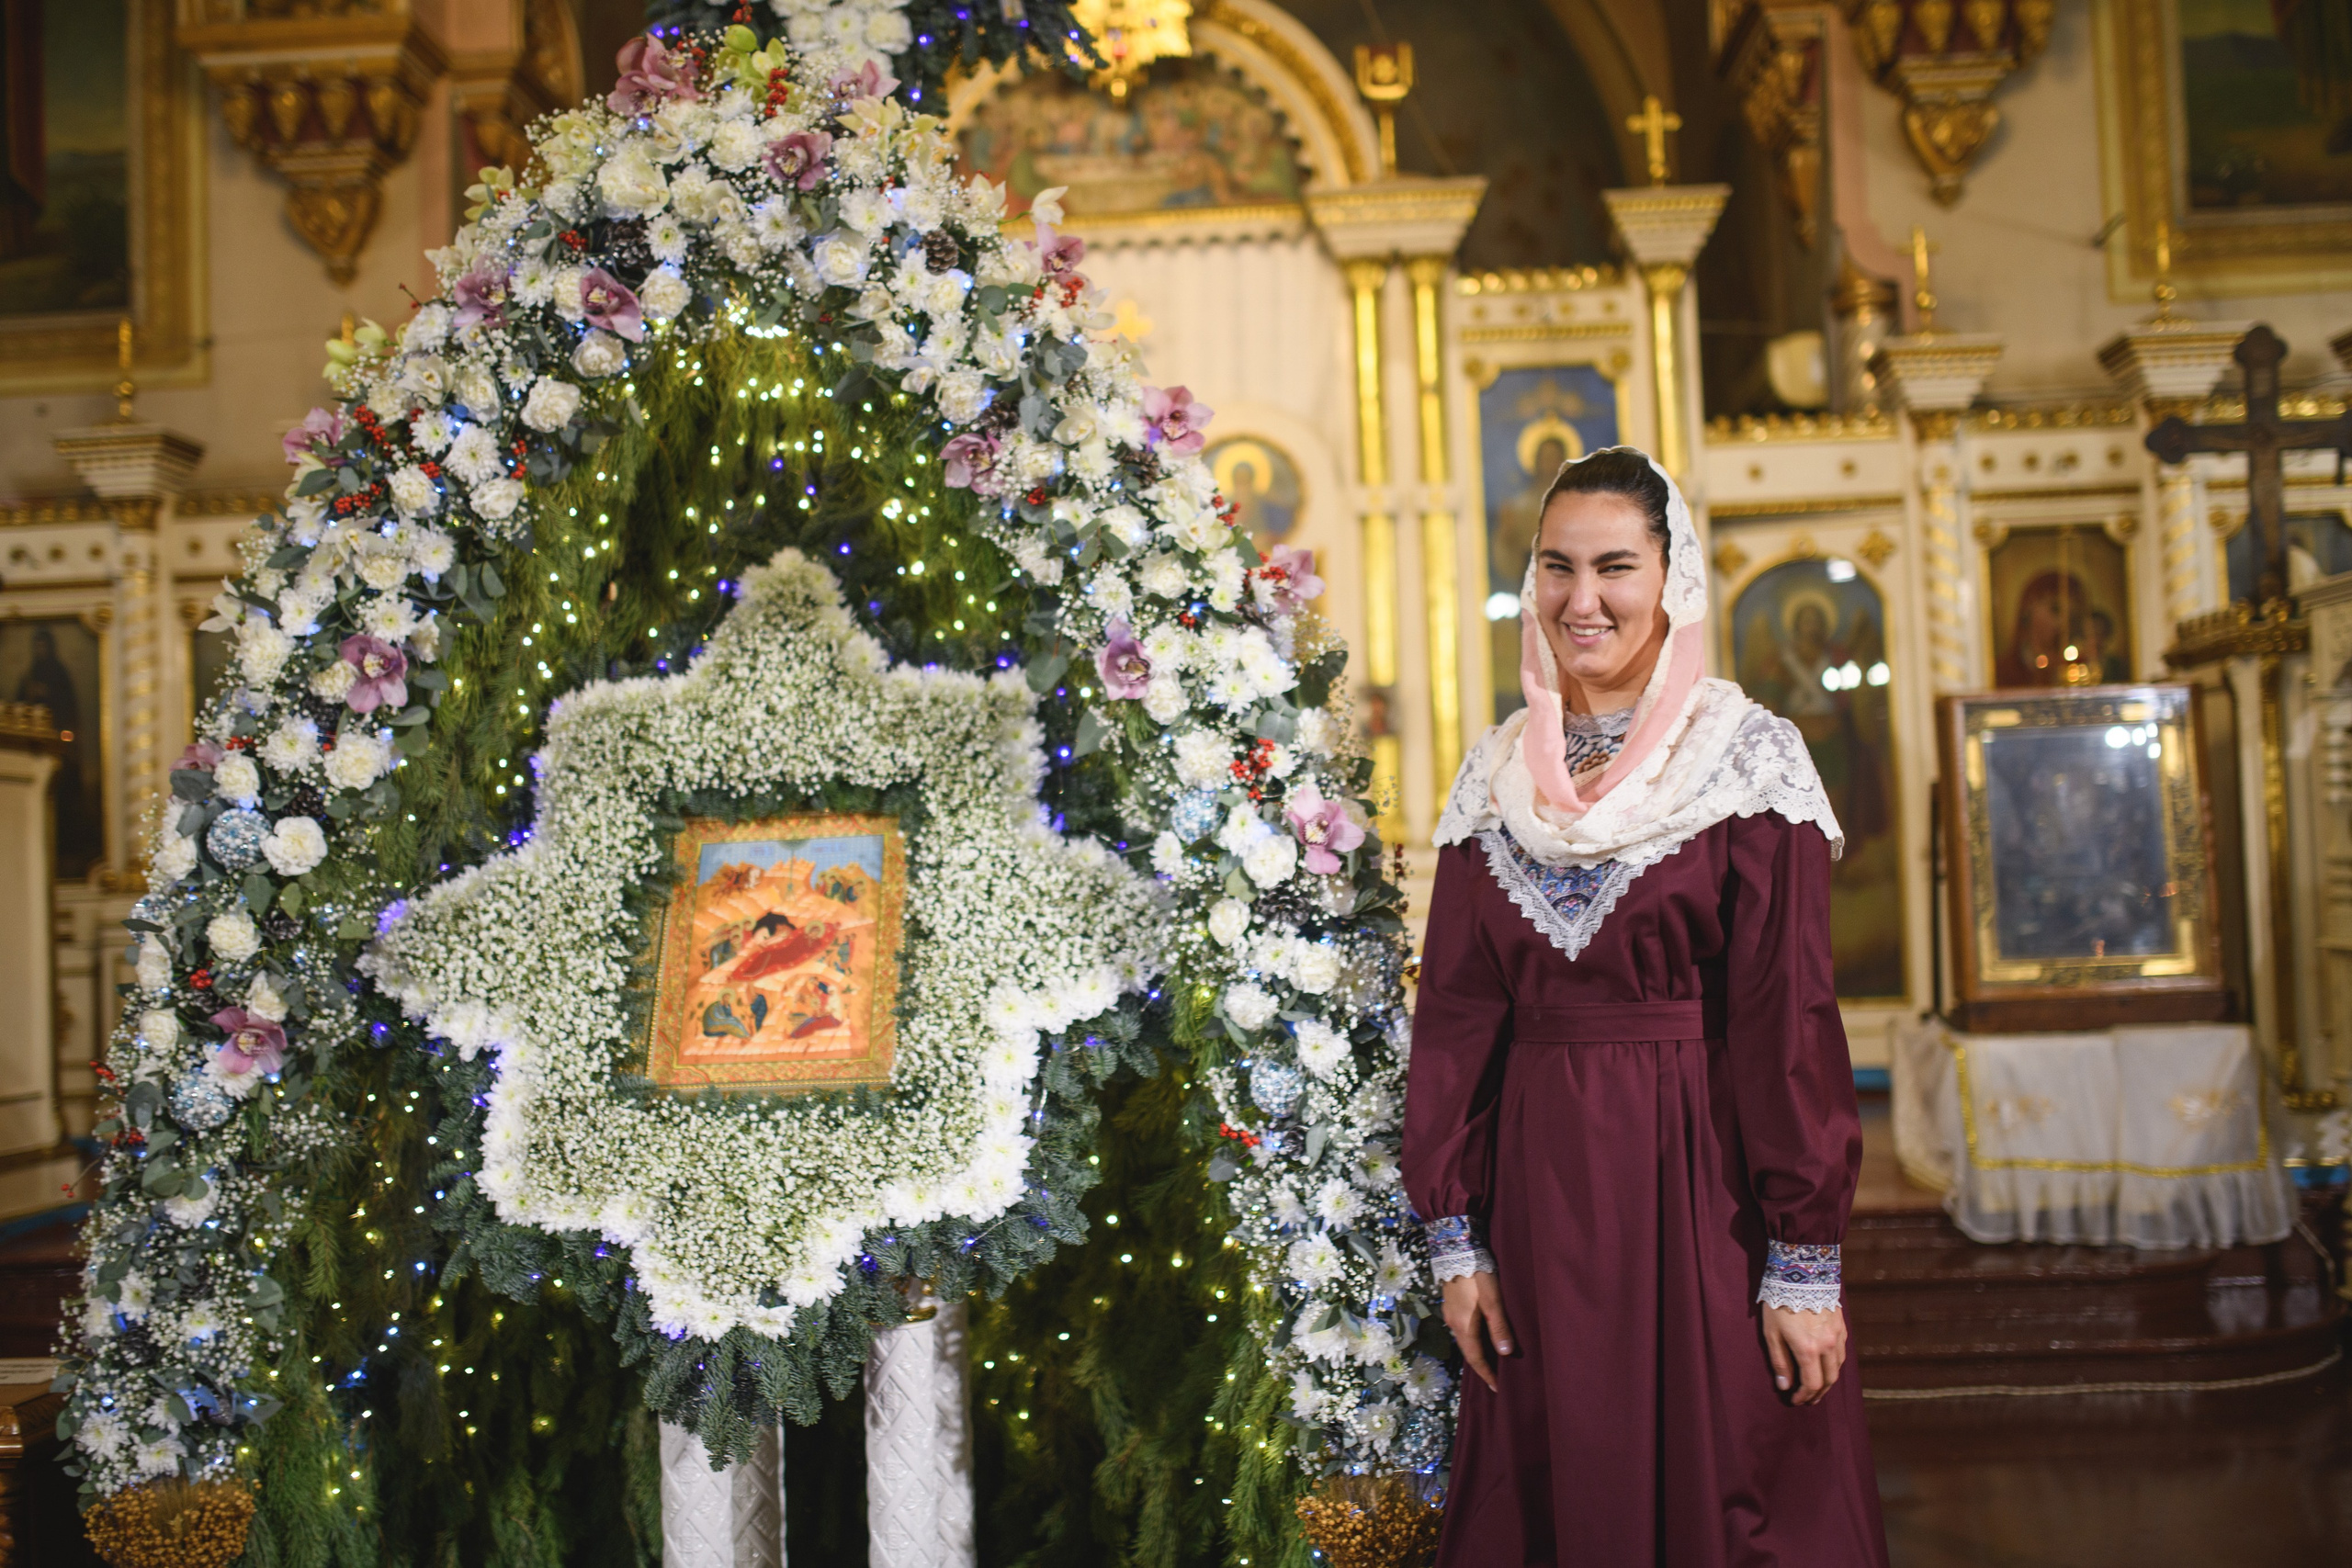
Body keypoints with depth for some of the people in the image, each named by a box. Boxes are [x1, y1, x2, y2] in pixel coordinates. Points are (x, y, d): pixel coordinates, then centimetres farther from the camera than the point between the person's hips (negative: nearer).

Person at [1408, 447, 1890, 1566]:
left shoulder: (1748, 758, -5)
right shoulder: (1496, 777, 7)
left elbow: (1789, 1013, -9)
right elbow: (1457, 1011, 8)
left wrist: (1805, 1260, -13)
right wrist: (1453, 1234, 4)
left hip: (1699, 1176, -4)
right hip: (1539, 1182, 4)